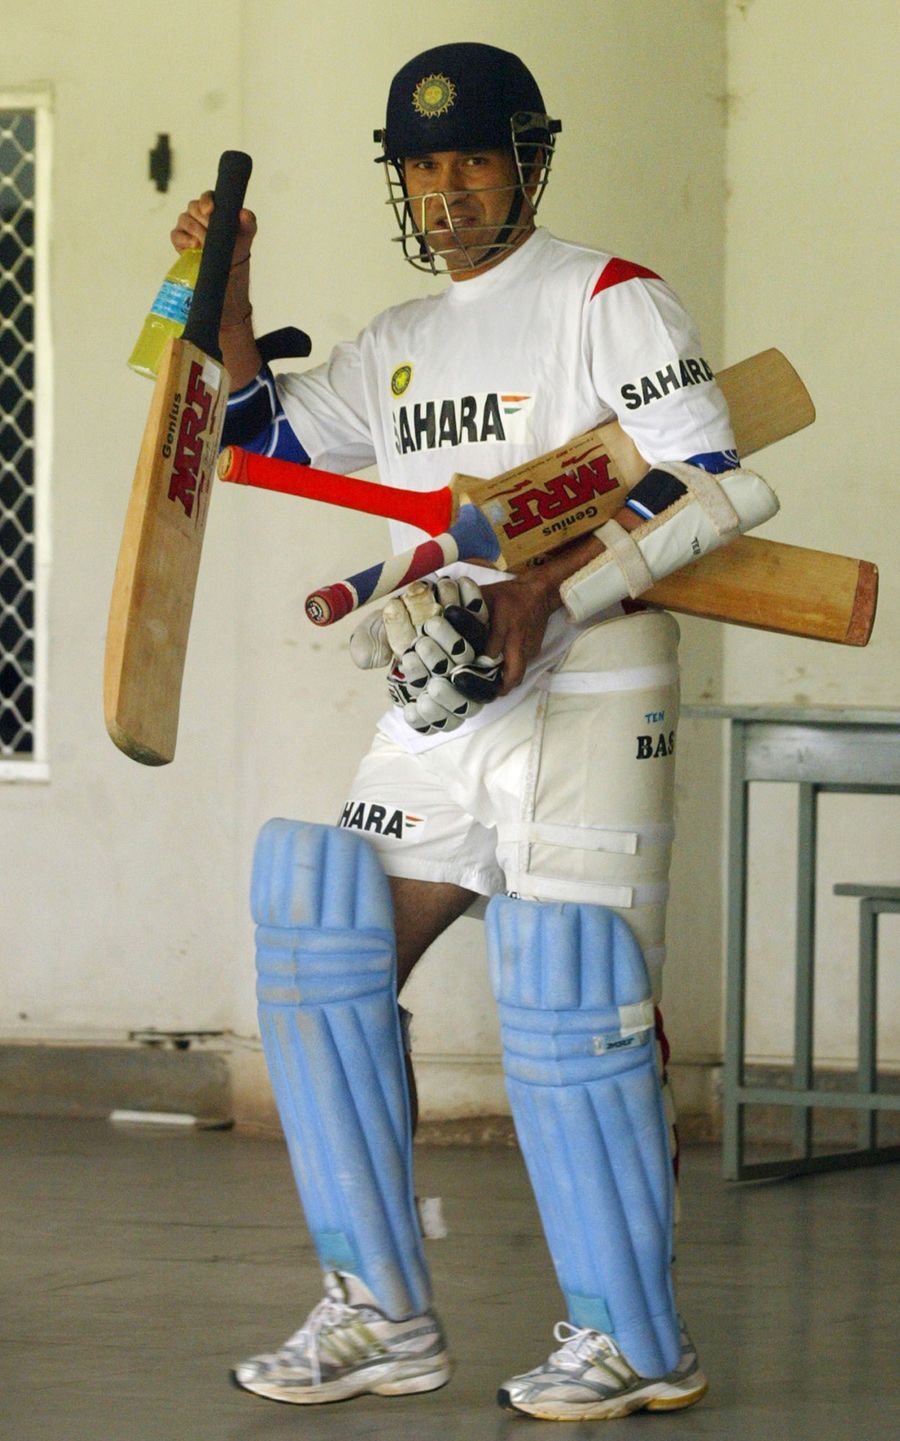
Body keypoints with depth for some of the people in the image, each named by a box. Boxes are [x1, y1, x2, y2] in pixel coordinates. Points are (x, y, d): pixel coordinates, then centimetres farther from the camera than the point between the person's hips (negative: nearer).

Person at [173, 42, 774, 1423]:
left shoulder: (608, 300, -4)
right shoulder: (400, 345, 19)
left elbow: (707, 492, -13)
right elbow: (265, 438, 22)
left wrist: (546, 596, -22)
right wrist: (224, 292, 6)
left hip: (586, 712, -7)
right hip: (437, 721, 7)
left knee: (563, 1010, -12)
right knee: (321, 961, -1)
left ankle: (636, 1343, 1)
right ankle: (382, 1315, 7)